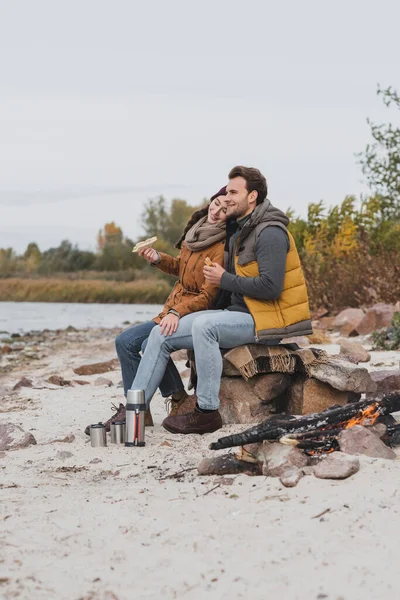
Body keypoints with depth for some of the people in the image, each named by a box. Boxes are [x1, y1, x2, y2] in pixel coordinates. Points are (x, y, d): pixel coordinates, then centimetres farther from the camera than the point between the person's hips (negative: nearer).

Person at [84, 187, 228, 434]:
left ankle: (179, 402, -9)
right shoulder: (196, 229, 7)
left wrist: (177, 312, -34)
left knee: (152, 344, -29)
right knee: (125, 342, 1)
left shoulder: (222, 247, -18)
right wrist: (157, 258, 6)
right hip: (172, 311, 9)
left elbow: (208, 296, -22)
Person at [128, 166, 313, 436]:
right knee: (162, 333, -2)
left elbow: (270, 287, -24)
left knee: (204, 325, -35)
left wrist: (224, 279, -14)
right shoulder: (239, 232, 18)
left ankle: (207, 413, -27)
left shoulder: (270, 233, -13)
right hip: (239, 312, 10)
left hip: (266, 320, -10)